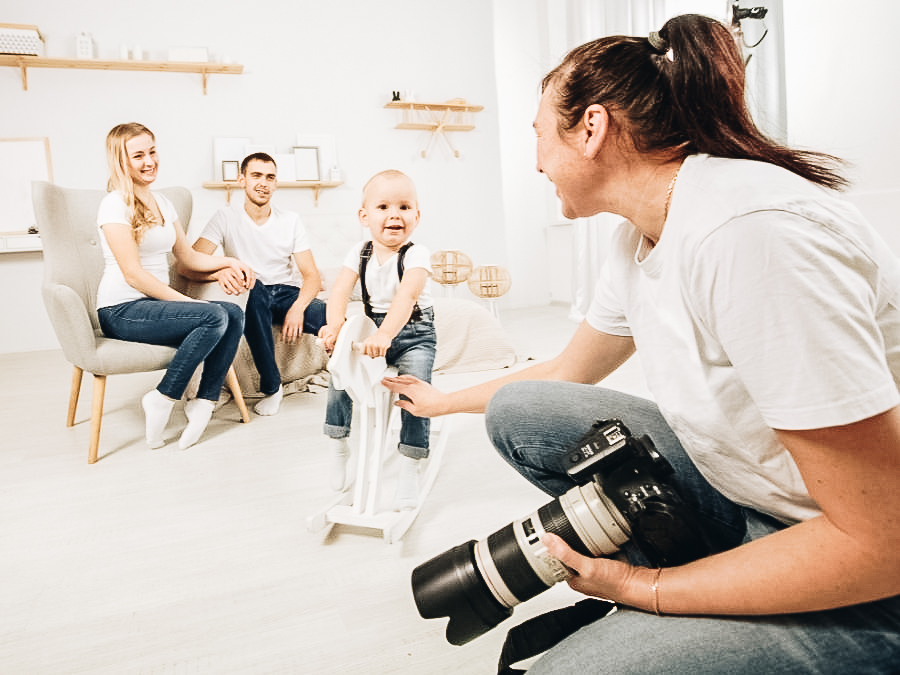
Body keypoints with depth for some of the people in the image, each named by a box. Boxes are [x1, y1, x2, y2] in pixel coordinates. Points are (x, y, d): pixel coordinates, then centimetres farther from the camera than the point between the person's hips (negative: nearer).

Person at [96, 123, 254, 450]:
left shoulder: (162, 202, 15)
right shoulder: (115, 205, -9)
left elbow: (187, 256, 19)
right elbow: (133, 274, -16)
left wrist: (229, 261, 4)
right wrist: (186, 301, -18)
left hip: (156, 302, 7)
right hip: (122, 311, -7)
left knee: (234, 314, -16)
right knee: (214, 316, -28)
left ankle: (204, 402, -12)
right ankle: (162, 400, -15)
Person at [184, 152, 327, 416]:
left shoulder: (291, 221, 5)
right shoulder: (225, 218, -1)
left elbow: (312, 276, -1)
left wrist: (298, 307, -22)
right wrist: (219, 272, -34)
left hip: (289, 294, 1)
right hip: (251, 298, 0)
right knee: (253, 288, -39)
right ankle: (271, 387, -25)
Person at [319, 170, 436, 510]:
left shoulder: (416, 254, -18)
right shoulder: (359, 253, -2)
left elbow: (407, 296, -34)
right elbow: (340, 291, -13)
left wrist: (384, 334, -49)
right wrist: (334, 324, -33)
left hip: (413, 333, -4)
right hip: (373, 328, 5)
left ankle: (410, 469, -6)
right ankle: (338, 448, 15)